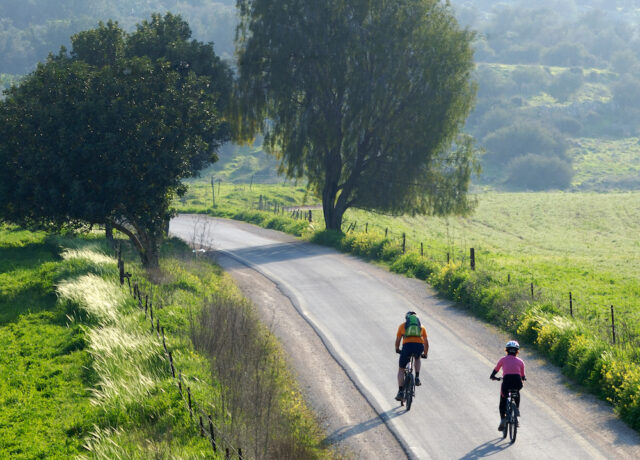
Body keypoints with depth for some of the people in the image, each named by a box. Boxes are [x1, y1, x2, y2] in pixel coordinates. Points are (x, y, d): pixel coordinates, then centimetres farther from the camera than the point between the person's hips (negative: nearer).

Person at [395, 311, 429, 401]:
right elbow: (426, 342, 31)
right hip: (419, 346, 2)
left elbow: (397, 340, 30)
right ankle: (417, 378, 21)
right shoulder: (421, 326, 28)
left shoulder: (403, 326, 24)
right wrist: (425, 354, 45)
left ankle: (400, 392, 4)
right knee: (417, 358, 38)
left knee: (401, 369, 13)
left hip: (407, 345, -2)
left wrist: (397, 349, 49)